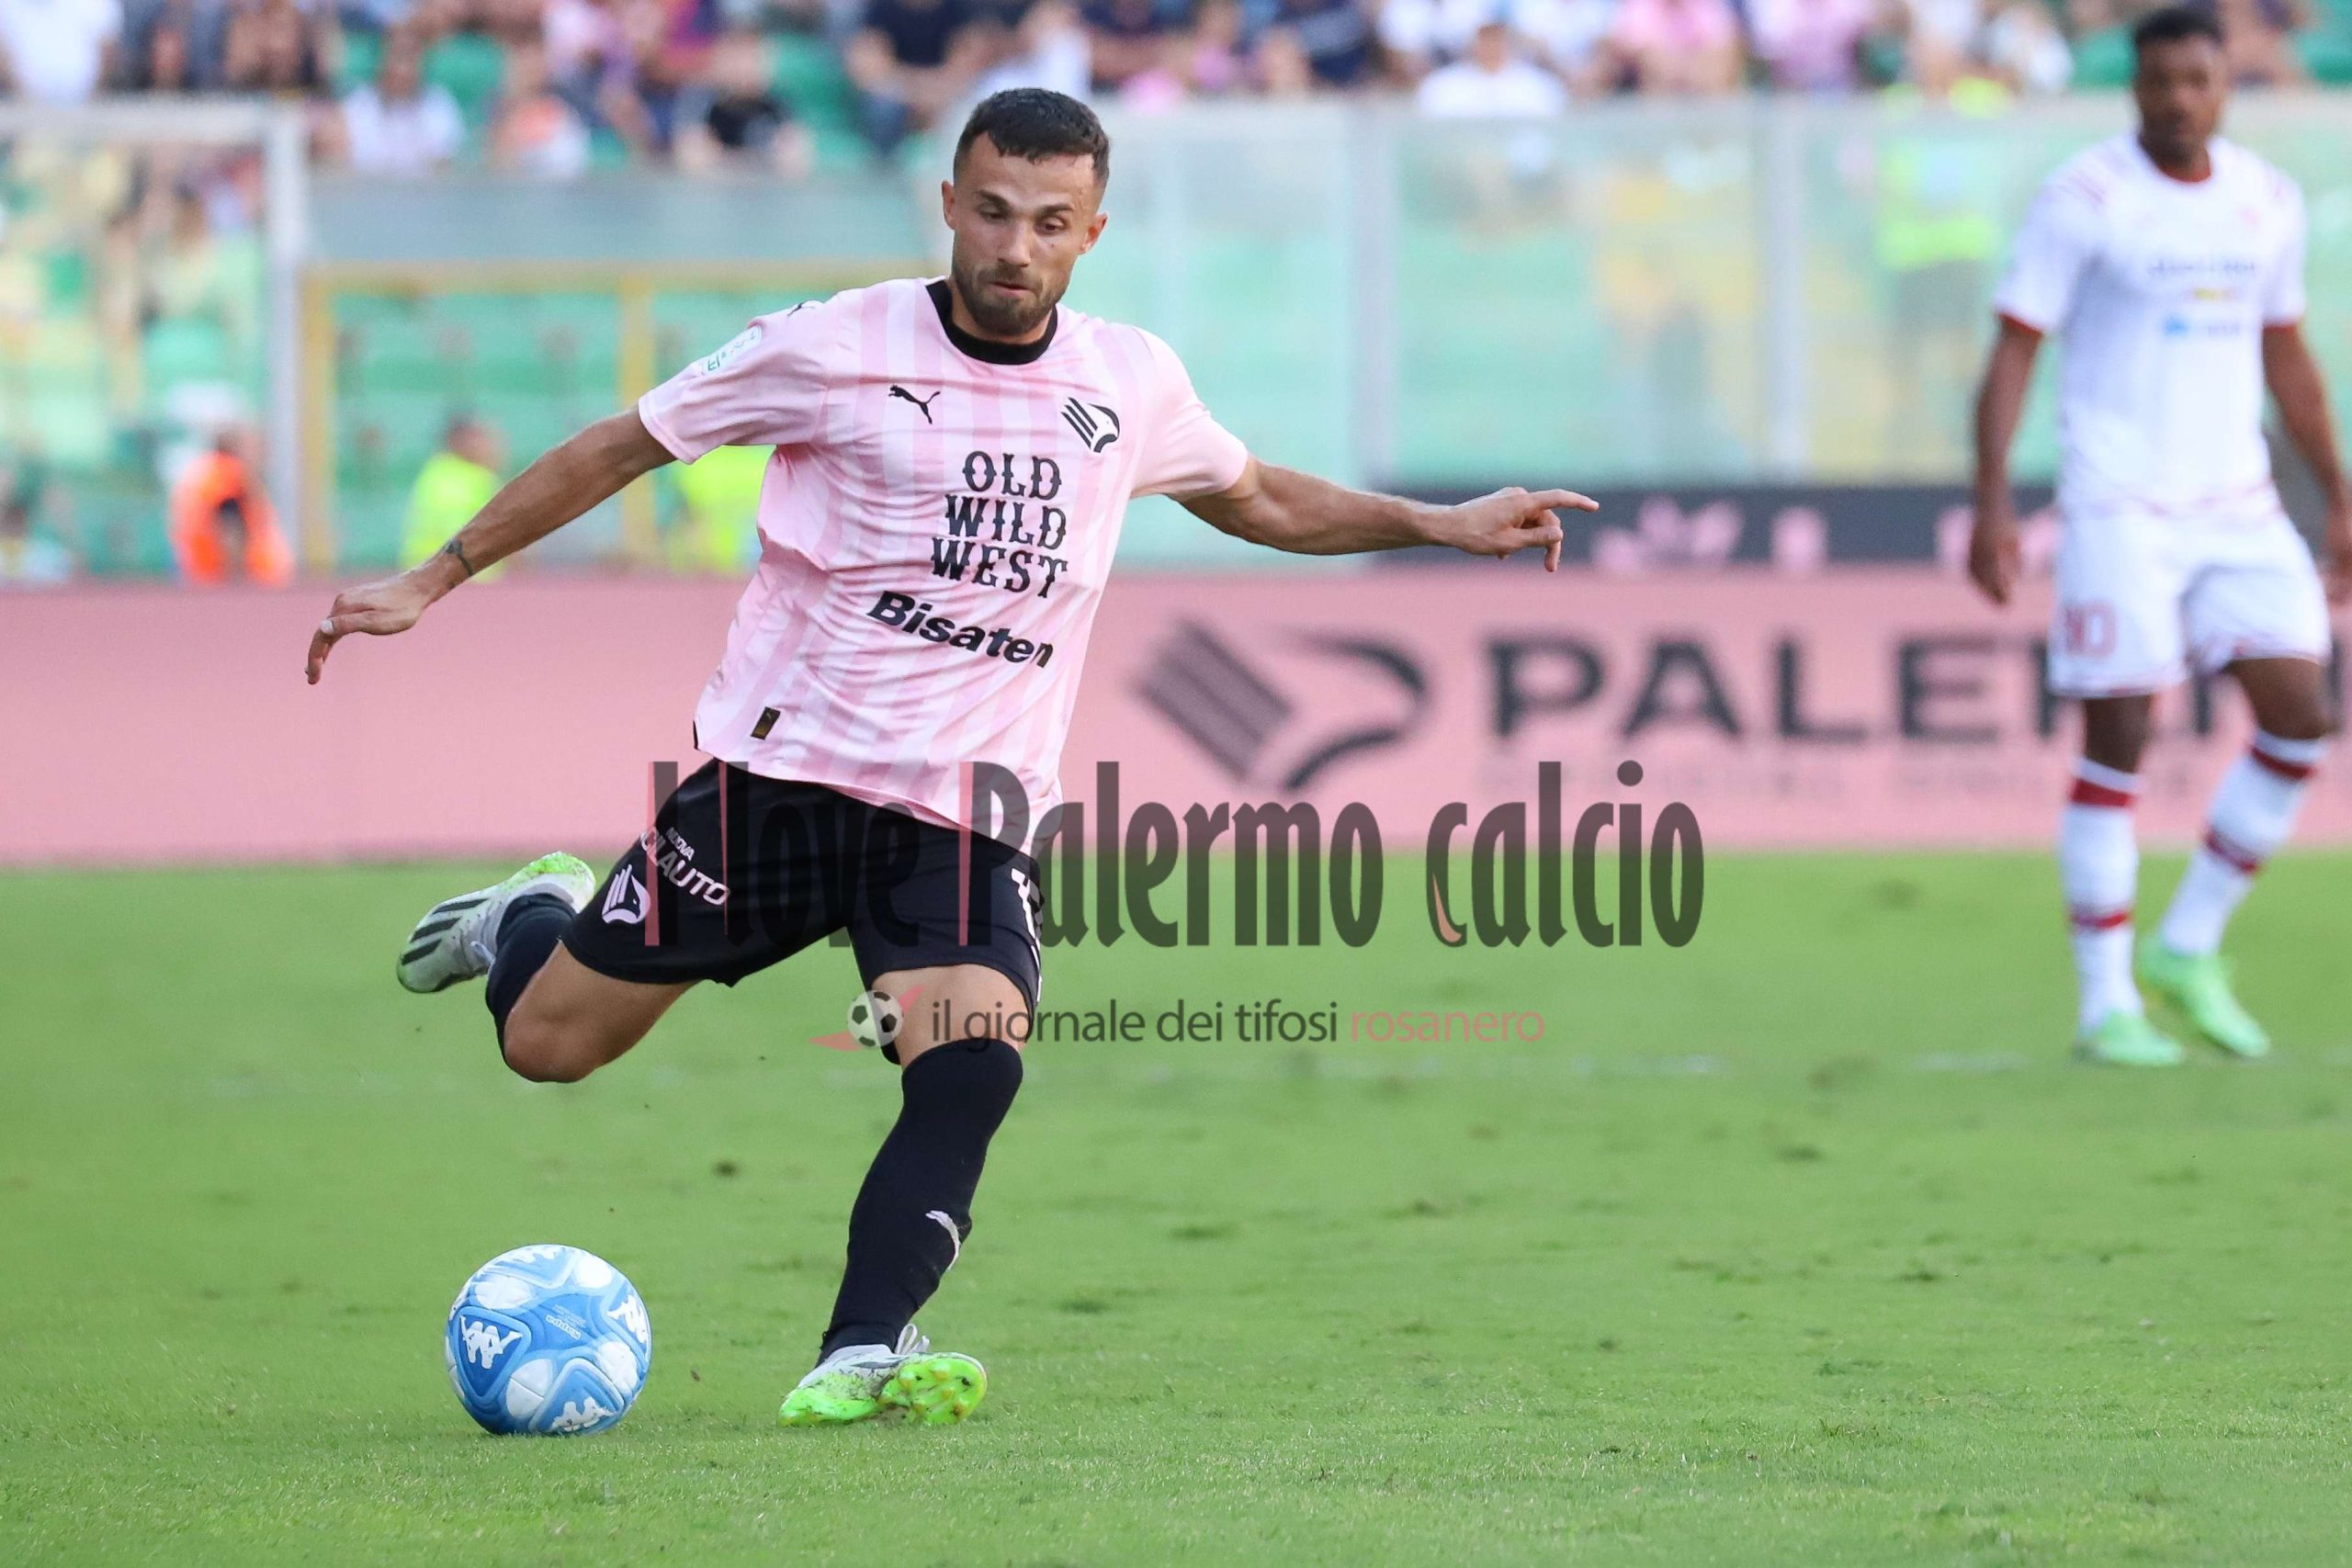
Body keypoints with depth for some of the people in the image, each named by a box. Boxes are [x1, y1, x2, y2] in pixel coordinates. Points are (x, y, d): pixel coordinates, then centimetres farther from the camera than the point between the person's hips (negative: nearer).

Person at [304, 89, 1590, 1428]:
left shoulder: (1131, 384, 6)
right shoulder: (835, 349, -6)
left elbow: (1259, 500, 26)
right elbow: (624, 447, 2)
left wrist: (1445, 525, 16)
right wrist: (433, 581, 0)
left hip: (966, 812, 2)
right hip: (779, 766, -2)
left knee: (972, 1070, -25)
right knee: (547, 1045, 2)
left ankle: (862, 1357, -24)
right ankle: (536, 921, 37)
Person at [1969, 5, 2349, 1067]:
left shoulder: (2267, 200, 9)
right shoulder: (2084, 200, -7)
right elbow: (2013, 351, -9)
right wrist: (1992, 504, -18)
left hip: (2237, 504, 5)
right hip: (2120, 509, -5)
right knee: (2118, 744, -6)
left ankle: (2188, 949, 11)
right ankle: (2106, 1006, 1)